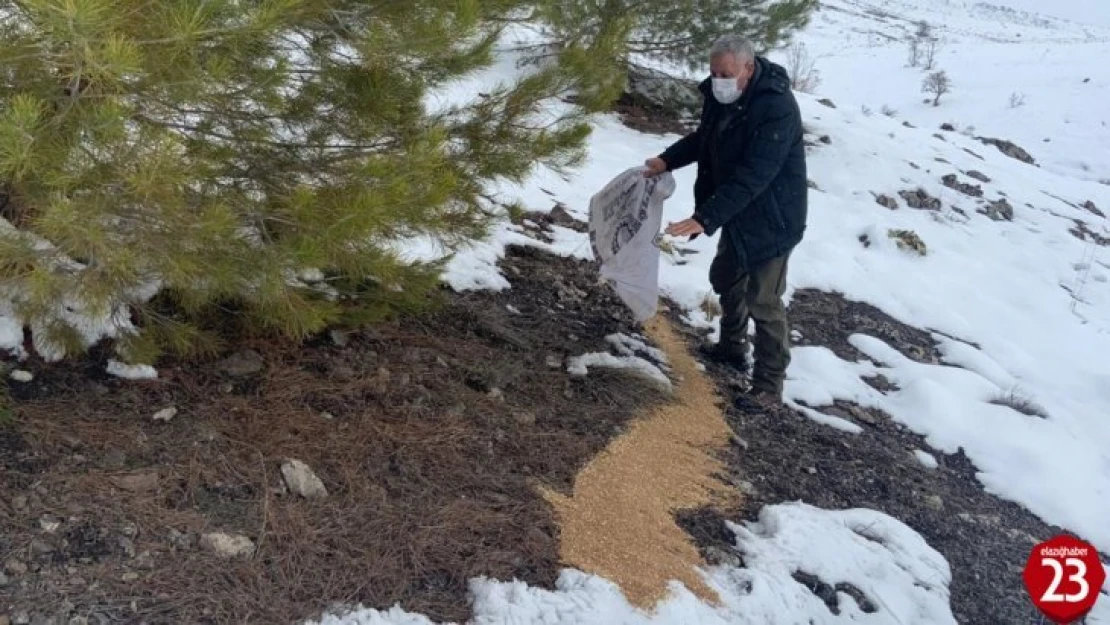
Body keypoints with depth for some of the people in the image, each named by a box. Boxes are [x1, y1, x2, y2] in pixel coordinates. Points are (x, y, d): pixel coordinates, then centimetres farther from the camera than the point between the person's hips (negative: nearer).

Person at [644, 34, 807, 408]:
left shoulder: (776, 108, -31)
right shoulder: (721, 96, -3)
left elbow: (753, 176, -37)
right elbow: (705, 138, 18)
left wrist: (705, 218, -42)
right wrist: (668, 160, 5)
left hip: (771, 218, -9)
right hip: (739, 213, 9)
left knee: (763, 300, -5)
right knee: (725, 278, 24)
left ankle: (769, 387, 6)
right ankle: (732, 348, 45)